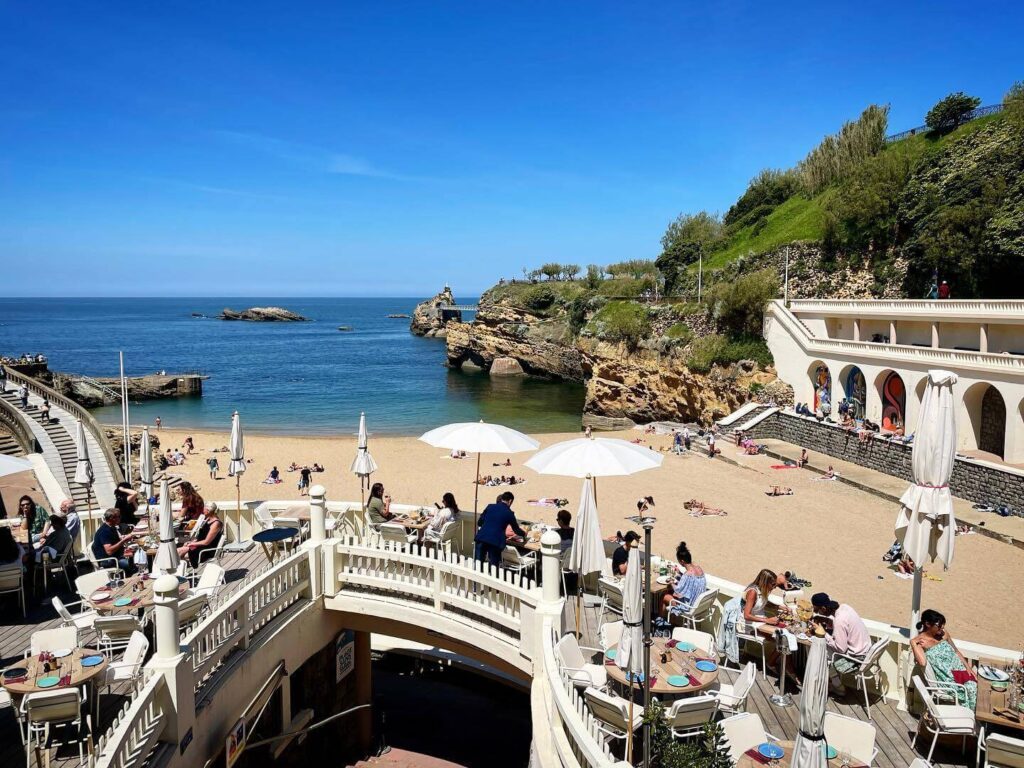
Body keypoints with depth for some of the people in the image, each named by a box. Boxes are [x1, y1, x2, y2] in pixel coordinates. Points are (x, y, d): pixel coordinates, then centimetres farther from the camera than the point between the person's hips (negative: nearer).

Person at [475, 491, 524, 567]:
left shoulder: (490, 506, 10)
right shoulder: (509, 513, 5)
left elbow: (479, 522, 14)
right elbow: (516, 529, 16)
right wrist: (524, 534, 37)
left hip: (482, 537, 3)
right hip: (496, 541, -2)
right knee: (493, 565, 6)